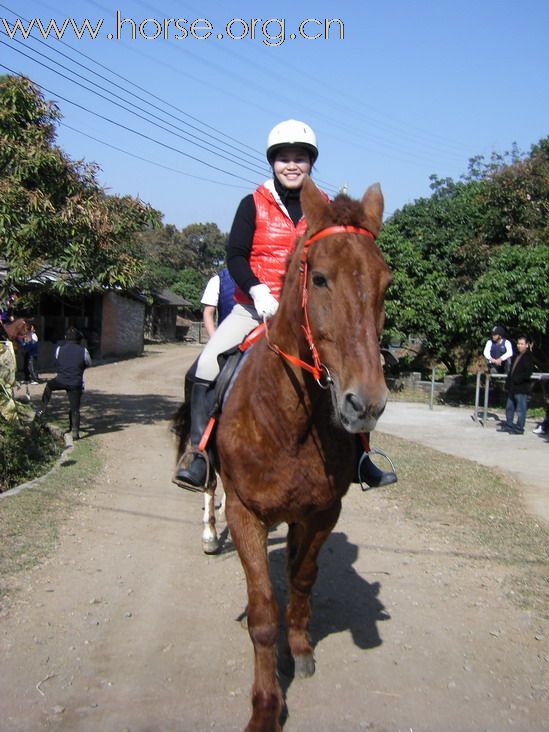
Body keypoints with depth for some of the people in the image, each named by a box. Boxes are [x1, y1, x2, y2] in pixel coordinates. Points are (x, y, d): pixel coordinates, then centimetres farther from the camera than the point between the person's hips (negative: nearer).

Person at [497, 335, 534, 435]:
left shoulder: (529, 357, -10)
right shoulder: (517, 356, 17)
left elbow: (528, 372, -18)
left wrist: (517, 380, -21)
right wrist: (508, 383, 14)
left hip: (521, 388, -9)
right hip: (513, 388, 9)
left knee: (520, 409, -2)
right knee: (509, 408, 15)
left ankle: (519, 428, 5)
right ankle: (509, 425, 24)